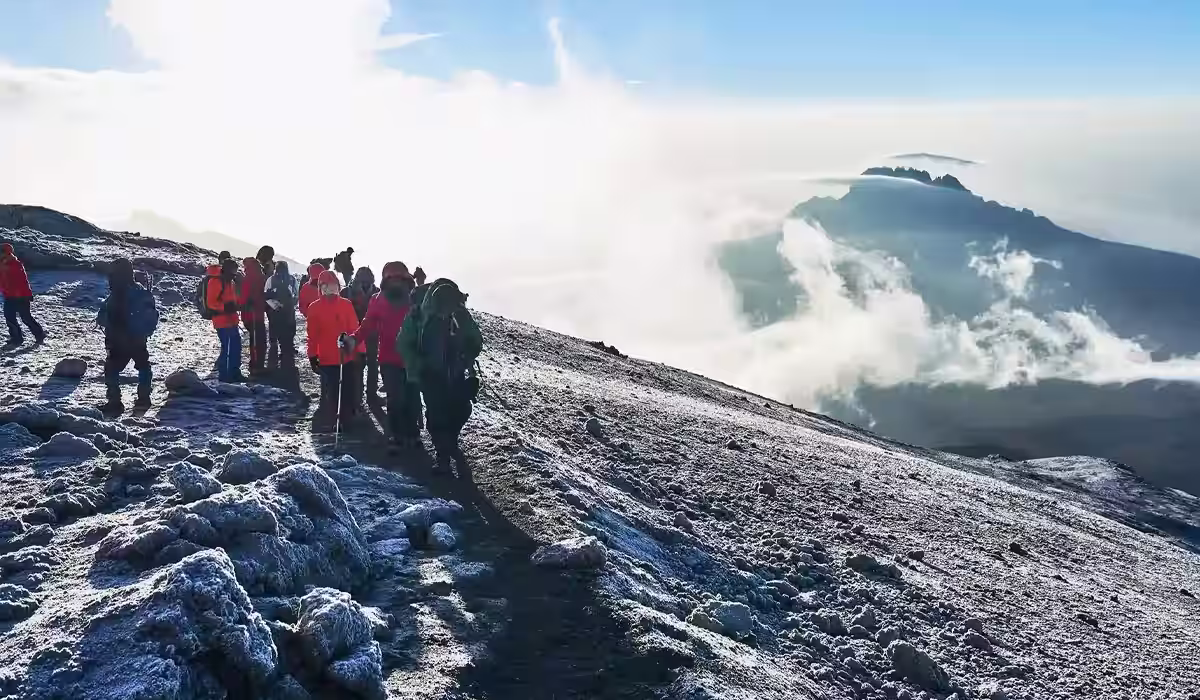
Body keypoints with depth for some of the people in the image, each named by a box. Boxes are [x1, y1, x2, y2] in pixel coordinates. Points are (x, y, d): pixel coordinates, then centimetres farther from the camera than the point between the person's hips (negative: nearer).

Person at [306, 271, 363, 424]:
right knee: (330, 394, 2)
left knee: (348, 392, 9)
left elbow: (355, 329, 1)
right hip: (327, 359, -2)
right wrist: (313, 357, -1)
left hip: (347, 357, 2)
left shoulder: (346, 304, 1)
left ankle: (348, 421, 22)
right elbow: (313, 335, 0)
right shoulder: (314, 308, -2)